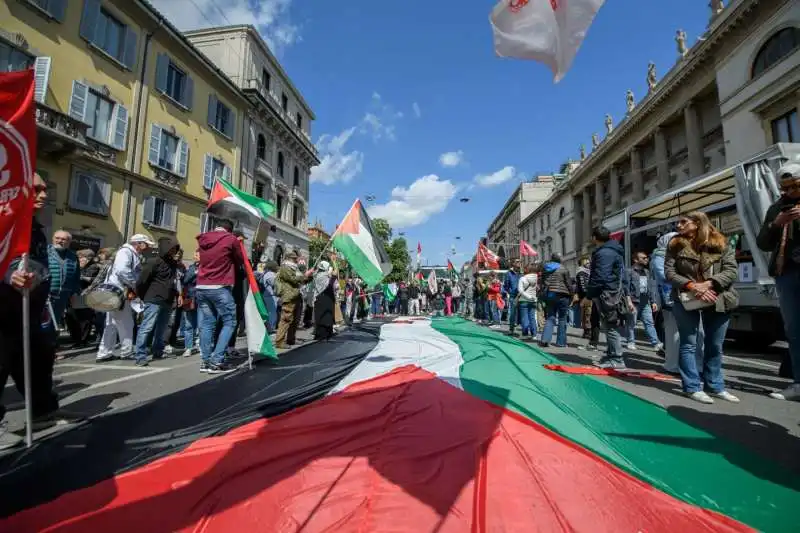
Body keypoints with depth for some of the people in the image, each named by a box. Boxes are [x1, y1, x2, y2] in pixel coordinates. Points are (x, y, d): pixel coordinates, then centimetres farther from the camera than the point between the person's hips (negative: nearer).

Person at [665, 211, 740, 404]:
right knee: (689, 344, 2)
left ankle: (716, 386, 25)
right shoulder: (675, 245, 1)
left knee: (715, 345, 11)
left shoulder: (720, 244, 1)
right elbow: (669, 272, -5)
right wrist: (692, 286, -18)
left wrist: (709, 283, -20)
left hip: (717, 300, 2)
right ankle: (693, 387, 10)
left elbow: (732, 270, -5)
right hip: (686, 300, -1)